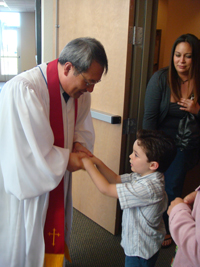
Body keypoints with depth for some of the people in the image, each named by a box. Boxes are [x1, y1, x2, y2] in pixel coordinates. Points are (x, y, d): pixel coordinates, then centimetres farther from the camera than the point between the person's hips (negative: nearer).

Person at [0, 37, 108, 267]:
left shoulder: (79, 90, -5)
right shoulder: (22, 90, -29)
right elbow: (27, 150, -27)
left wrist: (78, 144, -10)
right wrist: (66, 159, -18)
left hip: (55, 182, 7)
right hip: (24, 184, -6)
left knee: (52, 237, 22)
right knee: (23, 243, 13)